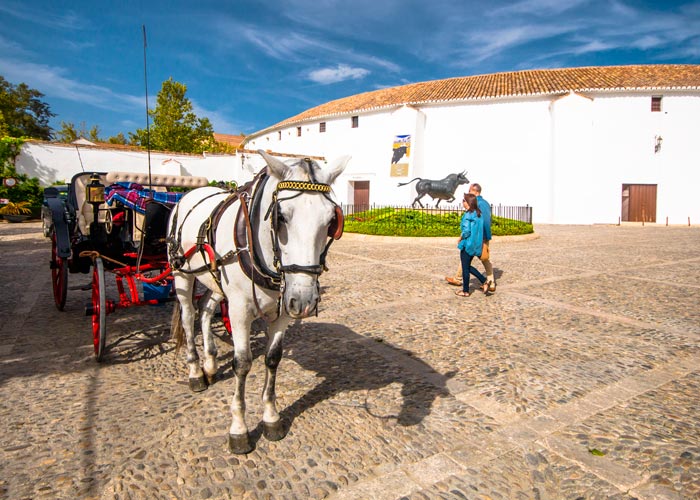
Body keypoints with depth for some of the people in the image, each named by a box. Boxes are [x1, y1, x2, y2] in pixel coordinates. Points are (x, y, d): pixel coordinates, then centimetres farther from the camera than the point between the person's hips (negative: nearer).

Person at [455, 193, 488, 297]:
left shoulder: (468, 215, -17)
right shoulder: (479, 214, 7)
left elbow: (466, 231, -23)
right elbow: (480, 230, 10)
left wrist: (460, 238, -7)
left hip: (467, 244, -8)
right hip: (476, 245, 8)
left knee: (465, 268, 5)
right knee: (468, 266, 22)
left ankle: (465, 291, 14)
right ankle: (484, 281, 12)